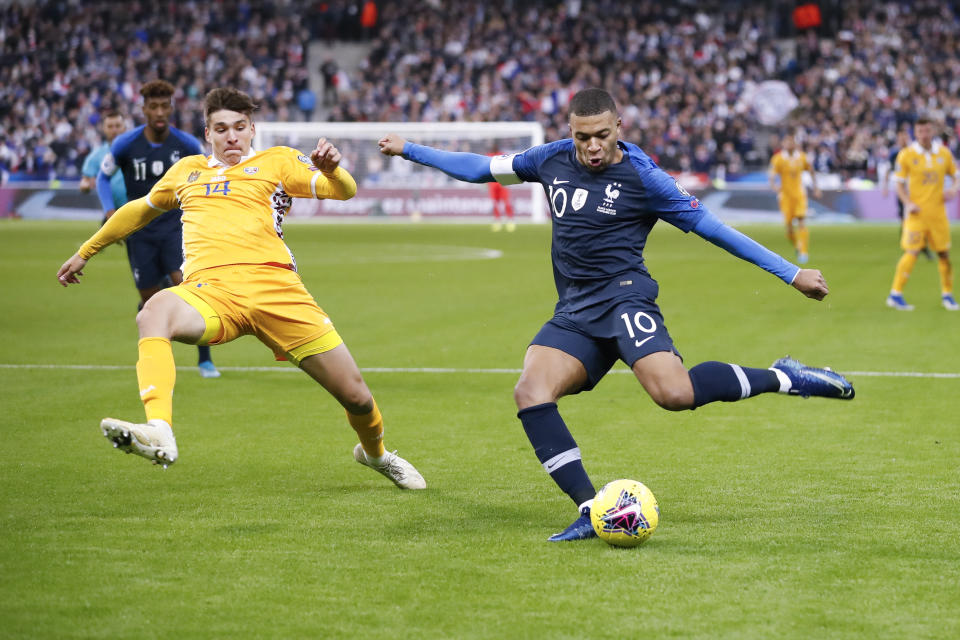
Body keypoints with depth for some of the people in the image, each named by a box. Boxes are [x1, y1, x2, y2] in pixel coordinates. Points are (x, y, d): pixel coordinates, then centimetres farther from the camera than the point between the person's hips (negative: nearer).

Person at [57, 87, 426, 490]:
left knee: (356, 396, -2)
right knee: (154, 313, -37)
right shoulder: (187, 170, 28)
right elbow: (141, 210, 44)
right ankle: (159, 435, -53)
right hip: (209, 289, 1)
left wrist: (330, 169, -19)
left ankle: (374, 452, 34)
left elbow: (344, 191, 5)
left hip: (273, 285, -1)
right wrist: (85, 252, 48)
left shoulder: (277, 162, 18)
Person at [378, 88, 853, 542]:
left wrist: (792, 274, -2)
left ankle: (783, 378, -10)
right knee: (530, 393, -20)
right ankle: (591, 512, -20)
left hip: (624, 297, -6)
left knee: (674, 393, -30)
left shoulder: (642, 178, -4)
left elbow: (711, 228, -1)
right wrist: (408, 150, 29)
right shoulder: (552, 160, 10)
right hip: (574, 312, 6)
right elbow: (481, 168, 24)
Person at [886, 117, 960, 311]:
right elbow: (899, 183, -1)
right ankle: (895, 294, -5)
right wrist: (908, 203, -14)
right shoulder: (906, 155, -3)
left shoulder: (944, 153, 6)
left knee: (944, 253, 5)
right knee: (912, 252, -11)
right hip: (917, 212, -3)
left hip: (938, 211, 4)